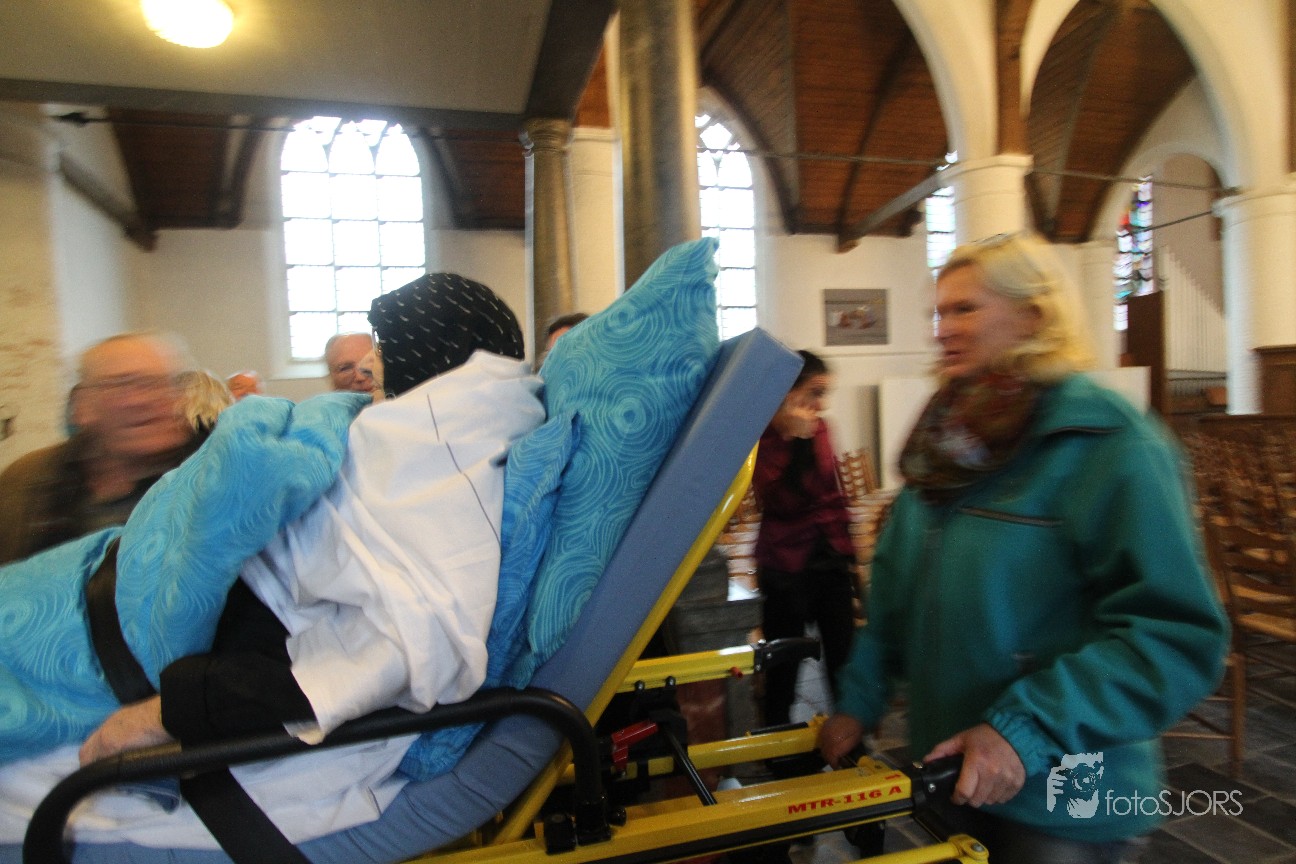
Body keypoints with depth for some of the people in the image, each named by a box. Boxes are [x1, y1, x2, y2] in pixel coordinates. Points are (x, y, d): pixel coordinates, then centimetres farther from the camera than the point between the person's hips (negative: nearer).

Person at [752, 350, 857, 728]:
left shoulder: (818, 428, 6)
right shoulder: (762, 437, -10)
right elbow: (778, 501, -21)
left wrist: (847, 552, 16)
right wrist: (792, 438, -26)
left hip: (830, 559, 5)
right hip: (787, 565, -5)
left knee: (844, 660, 6)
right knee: (783, 669, 6)